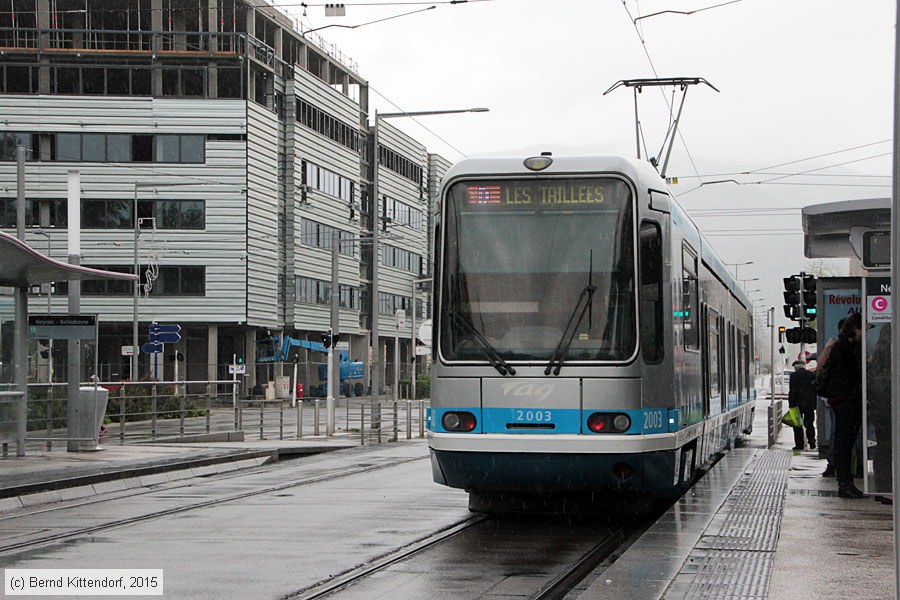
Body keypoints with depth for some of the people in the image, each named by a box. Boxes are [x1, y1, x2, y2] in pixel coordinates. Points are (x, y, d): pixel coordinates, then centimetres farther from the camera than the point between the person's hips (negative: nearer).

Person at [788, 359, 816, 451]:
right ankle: (812, 443, 7)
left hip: (798, 404, -4)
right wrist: (815, 403, 13)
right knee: (809, 424, 13)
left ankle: (799, 444, -1)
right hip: (810, 404, 4)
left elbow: (792, 391, -10)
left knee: (797, 425, 3)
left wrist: (791, 405, -8)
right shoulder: (813, 375, 5)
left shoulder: (794, 375, -6)